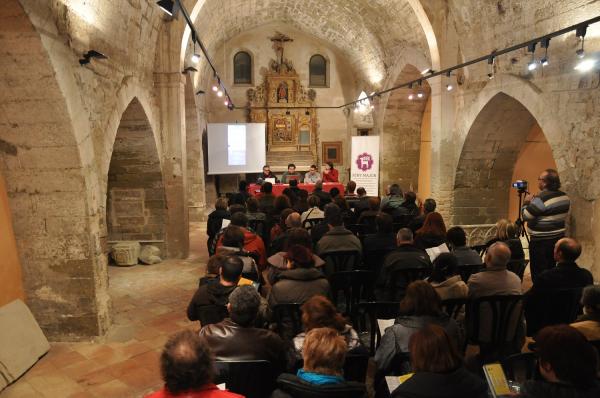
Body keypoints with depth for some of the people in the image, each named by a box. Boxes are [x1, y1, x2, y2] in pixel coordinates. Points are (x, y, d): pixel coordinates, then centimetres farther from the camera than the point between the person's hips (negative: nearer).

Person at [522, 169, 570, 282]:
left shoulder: (541, 198, -22)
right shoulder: (564, 196, 5)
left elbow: (525, 216, -20)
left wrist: (526, 202, -4)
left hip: (541, 241, -8)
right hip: (558, 238, 9)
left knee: (538, 273, 2)